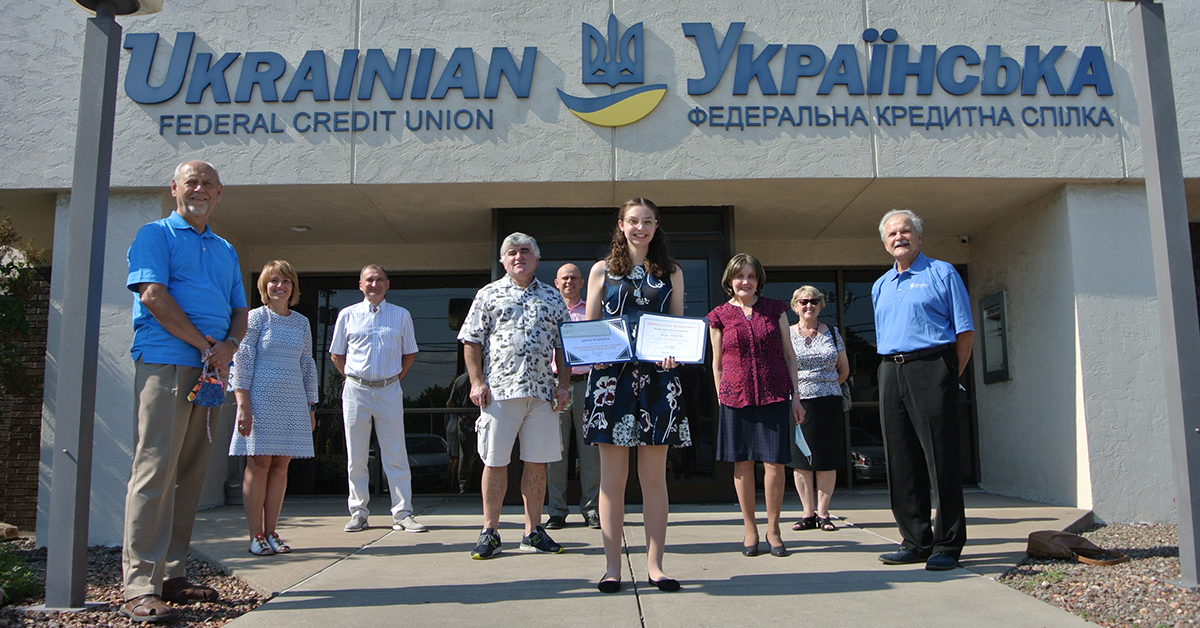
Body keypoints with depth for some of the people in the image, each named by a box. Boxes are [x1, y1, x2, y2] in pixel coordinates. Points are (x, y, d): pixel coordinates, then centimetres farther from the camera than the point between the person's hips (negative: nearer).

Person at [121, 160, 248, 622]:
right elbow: (153, 295, -9)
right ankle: (140, 588, -10)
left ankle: (172, 575, 14)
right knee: (156, 468, -11)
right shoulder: (156, 235, 5)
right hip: (165, 363, -6)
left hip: (209, 371, 7)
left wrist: (228, 345, -2)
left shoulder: (225, 250, 24)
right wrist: (204, 344, -11)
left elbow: (239, 311, 20)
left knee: (191, 472, 7)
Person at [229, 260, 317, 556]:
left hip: (293, 403, 4)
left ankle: (271, 532, 11)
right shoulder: (256, 318, 0)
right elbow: (242, 362, -5)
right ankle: (256, 535, 3)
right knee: (259, 464, -4)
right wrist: (243, 406, -13)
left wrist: (310, 407, 13)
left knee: (281, 465, 4)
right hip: (261, 399, -4)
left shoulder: (301, 322, 13)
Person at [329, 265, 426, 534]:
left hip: (389, 391, 0)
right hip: (356, 391, 1)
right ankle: (358, 513, 15)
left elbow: (410, 353, 14)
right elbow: (336, 354, 15)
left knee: (396, 456, -1)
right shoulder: (347, 315, 8)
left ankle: (402, 514, 3)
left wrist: (395, 378, 6)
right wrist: (354, 379, 6)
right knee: (356, 456, 5)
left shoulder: (401, 315, 7)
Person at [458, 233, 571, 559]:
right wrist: (477, 381, -5)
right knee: (495, 461, 1)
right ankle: (489, 532, 11)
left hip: (541, 392, 2)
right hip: (499, 390, -2)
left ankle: (533, 531, 15)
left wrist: (562, 384, 4)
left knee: (537, 462, 5)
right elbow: (471, 341, 5)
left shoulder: (553, 297, 14)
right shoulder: (489, 295, 8)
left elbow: (562, 345, 14)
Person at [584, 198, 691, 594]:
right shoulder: (603, 271, 11)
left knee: (654, 476, 3)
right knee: (613, 476, 1)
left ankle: (654, 564, 11)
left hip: (657, 378, 1)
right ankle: (612, 566, 9)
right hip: (611, 376, -1)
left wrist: (673, 352, -9)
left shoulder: (671, 273, 14)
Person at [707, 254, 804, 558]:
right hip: (737, 396, 0)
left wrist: (795, 396, 5)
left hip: (774, 395, 0)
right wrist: (721, 400, 4)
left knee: (775, 461, -1)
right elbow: (717, 363, 9)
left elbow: (789, 355, 9)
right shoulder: (719, 316, 5)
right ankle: (749, 528, 18)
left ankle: (773, 529, 13)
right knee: (743, 462, 4)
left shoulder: (775, 308, 8)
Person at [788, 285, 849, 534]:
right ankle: (808, 513, 8)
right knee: (801, 460, 0)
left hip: (829, 403, 1)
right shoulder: (786, 334, 5)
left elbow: (844, 369, 16)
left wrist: (826, 387, 12)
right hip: (797, 402, -1)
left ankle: (823, 513, 10)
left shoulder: (832, 333, 10)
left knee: (827, 460, 1)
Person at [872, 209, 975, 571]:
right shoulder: (880, 286, 20)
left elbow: (965, 330, 0)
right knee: (901, 461, 5)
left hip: (931, 368, -6)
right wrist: (893, 369, 12)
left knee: (941, 458, -5)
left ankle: (948, 545, 2)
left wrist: (950, 375, -3)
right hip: (891, 374, 6)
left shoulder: (942, 274, 4)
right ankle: (917, 541, 13)